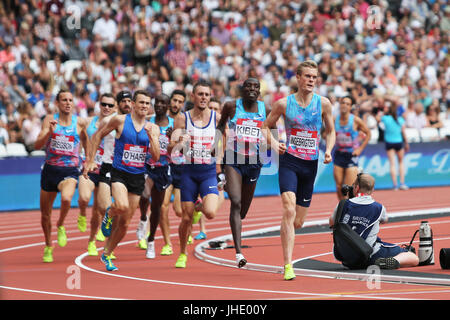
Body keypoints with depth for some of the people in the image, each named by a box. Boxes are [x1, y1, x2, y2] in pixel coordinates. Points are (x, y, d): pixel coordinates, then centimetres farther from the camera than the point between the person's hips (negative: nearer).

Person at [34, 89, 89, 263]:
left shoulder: (80, 122, -1)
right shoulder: (50, 119, -2)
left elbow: (86, 140, 18)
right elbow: (37, 145, -9)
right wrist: (50, 131, -25)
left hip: (70, 171, -2)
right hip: (50, 169, 2)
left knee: (66, 199, -34)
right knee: (45, 214, 11)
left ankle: (61, 226, -4)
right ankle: (48, 247, 35)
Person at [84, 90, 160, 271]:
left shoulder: (153, 128, 4)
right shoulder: (120, 120, -5)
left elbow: (156, 157, -1)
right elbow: (99, 135, 8)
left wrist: (151, 137, -16)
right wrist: (90, 160, 4)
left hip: (138, 177, 4)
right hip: (119, 173, -4)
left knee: (124, 223, 7)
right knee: (122, 206, -32)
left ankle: (107, 254, 25)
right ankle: (110, 214, 5)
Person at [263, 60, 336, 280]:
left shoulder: (323, 103, 4)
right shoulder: (284, 104, 0)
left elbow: (331, 131, 16)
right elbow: (265, 127, 11)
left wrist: (328, 151, -2)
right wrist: (273, 144, -8)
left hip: (311, 164, 3)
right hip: (289, 161, -3)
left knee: (298, 222, 7)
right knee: (289, 210, -22)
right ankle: (288, 265, -25)